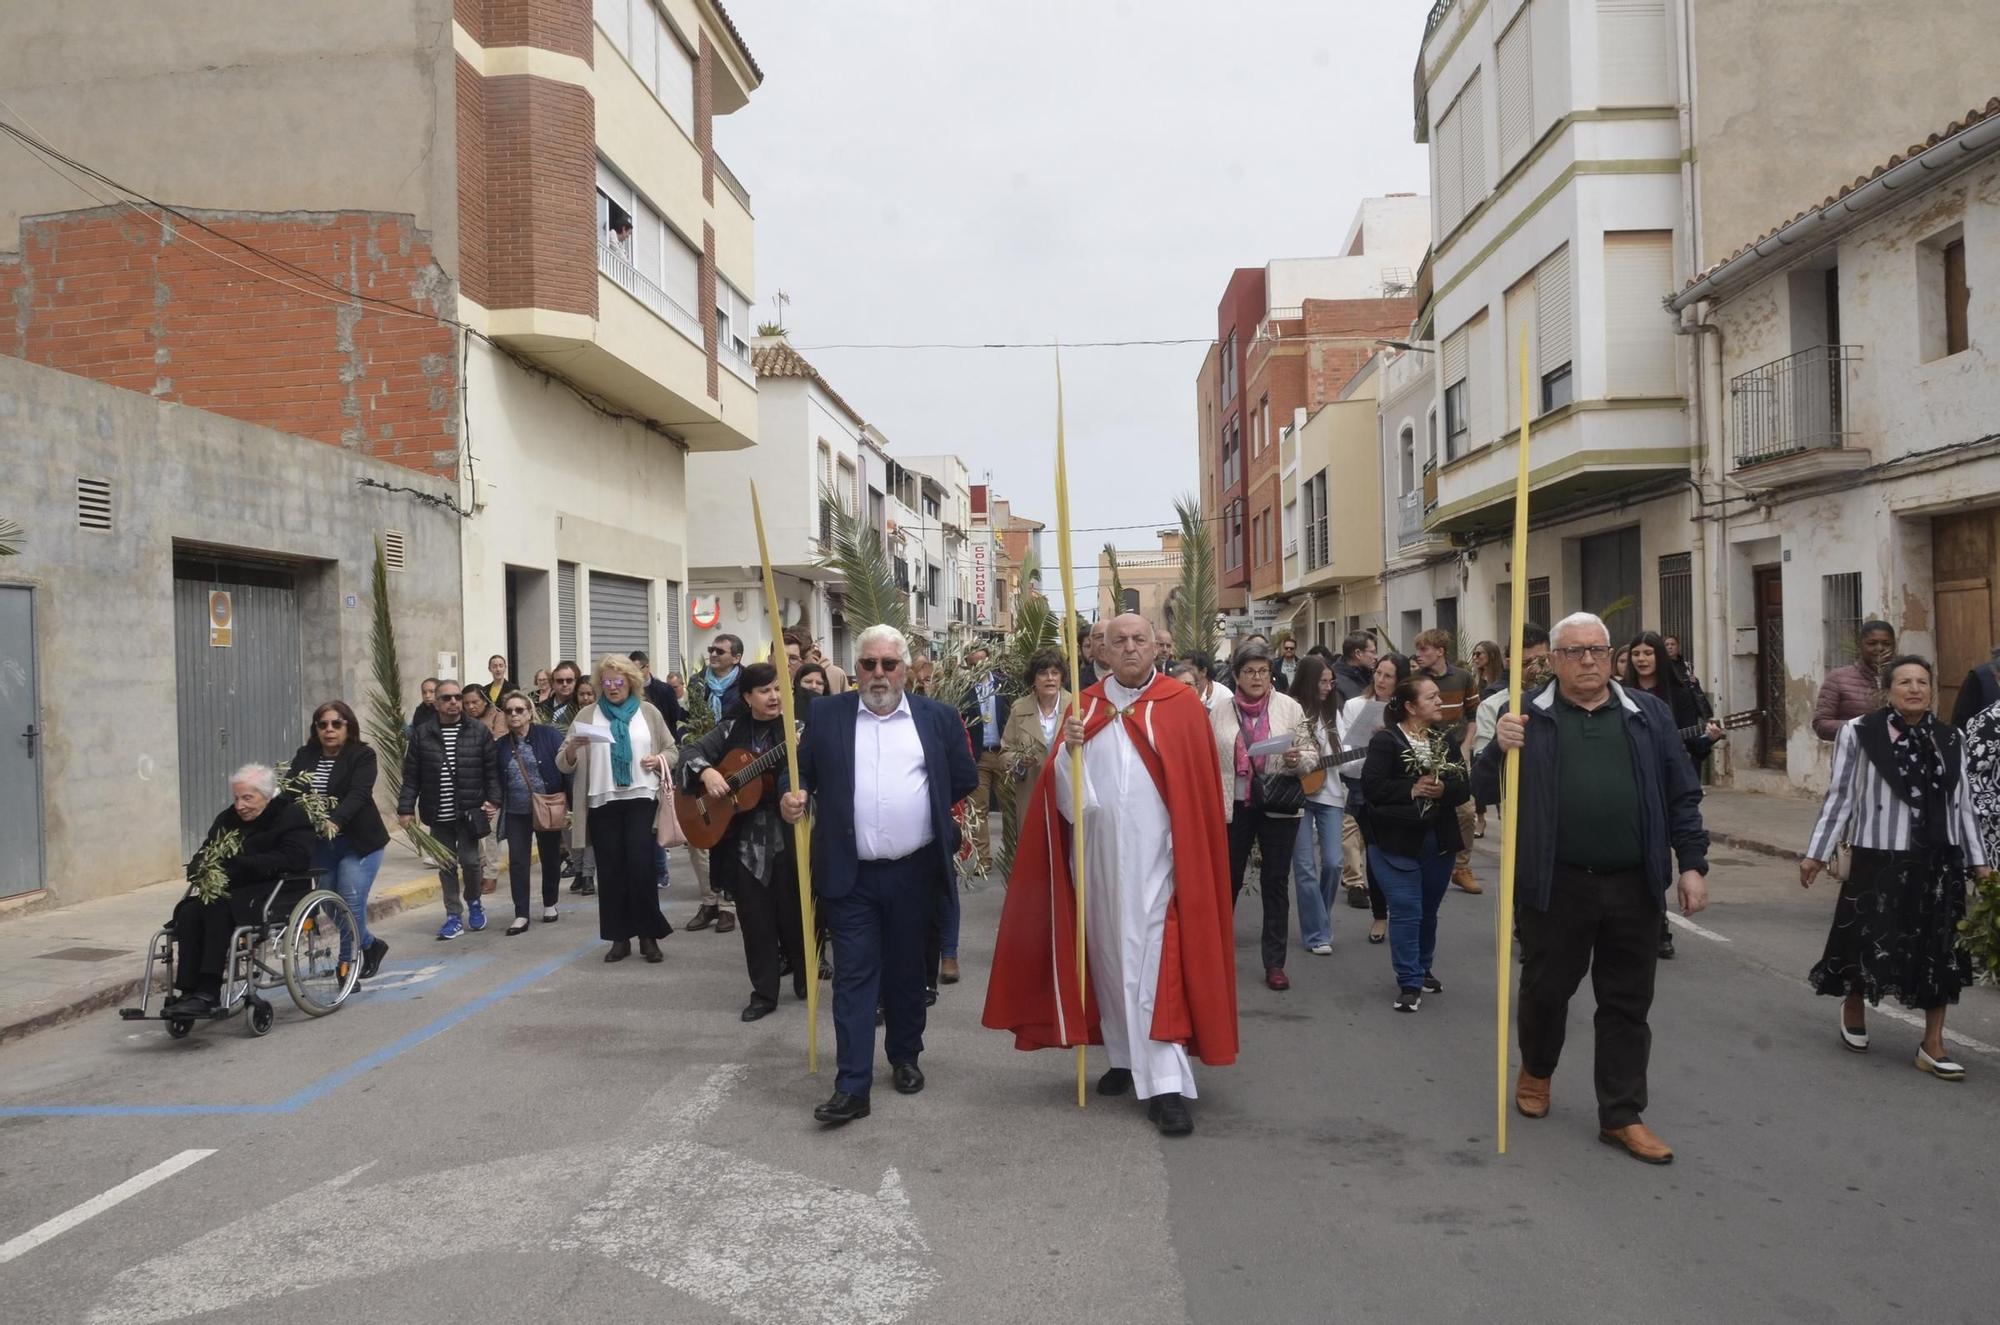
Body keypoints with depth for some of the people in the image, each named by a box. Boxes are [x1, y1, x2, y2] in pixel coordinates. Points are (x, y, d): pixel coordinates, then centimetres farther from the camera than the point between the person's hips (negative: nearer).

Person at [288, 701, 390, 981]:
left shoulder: (362, 755, -7)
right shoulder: (305, 756, 6)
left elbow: (358, 794, -20)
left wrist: (335, 821, -36)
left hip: (357, 842, -5)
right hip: (318, 843, 5)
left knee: (351, 903, -8)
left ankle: (346, 963, 12)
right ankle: (371, 946, 33)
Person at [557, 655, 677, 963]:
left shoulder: (648, 712, 8)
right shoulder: (587, 715, 7)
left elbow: (672, 751, 12)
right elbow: (564, 764, 3)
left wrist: (660, 760, -9)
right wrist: (572, 747, -19)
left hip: (641, 798, -1)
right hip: (602, 801, 1)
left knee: (640, 865, -8)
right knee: (610, 870, 4)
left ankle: (648, 936, 3)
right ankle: (619, 937, 13)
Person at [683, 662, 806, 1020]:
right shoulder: (732, 729, 5)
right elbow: (691, 752, 2)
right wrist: (706, 771, -18)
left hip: (787, 836, -2)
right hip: (744, 839, 2)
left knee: (793, 911, 6)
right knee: (755, 918, 7)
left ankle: (803, 978, 29)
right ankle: (763, 993, 17)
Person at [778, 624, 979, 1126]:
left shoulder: (937, 717, 3)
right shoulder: (826, 713, 2)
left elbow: (965, 779, 8)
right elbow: (801, 769, 5)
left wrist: (925, 807, 6)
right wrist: (793, 796, -14)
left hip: (915, 872, 1)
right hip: (851, 874, -1)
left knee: (906, 971, 15)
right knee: (854, 976, 0)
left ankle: (905, 1057, 34)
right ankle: (852, 1087, 2)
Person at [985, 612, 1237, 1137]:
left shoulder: (1182, 705, -3)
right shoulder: (1086, 706, 7)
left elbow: (1200, 786, -3)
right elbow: (1063, 791, 3)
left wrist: (1191, 854, -6)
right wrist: (1069, 748, -16)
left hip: (1156, 858, -4)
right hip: (1098, 856, 4)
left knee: (1156, 962, -7)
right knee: (1108, 954, 13)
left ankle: (1166, 1084, -5)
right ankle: (1125, 1057, 29)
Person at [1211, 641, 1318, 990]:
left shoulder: (1289, 707, -2)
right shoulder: (1220, 714, 2)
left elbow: (1311, 753, 2)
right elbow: (1210, 763, 6)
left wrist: (1298, 760, -19)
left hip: (1279, 806, -1)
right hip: (1234, 806, 1)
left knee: (1276, 881, 5)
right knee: (1229, 879, 10)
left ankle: (1275, 963, 13)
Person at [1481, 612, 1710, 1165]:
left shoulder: (1647, 715, 7)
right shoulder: (1528, 716, 1)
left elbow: (1681, 795, 8)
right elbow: (1488, 789, -1)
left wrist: (1692, 864, 1)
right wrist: (1498, 748, -21)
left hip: (1634, 886, 2)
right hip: (1555, 885, -2)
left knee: (1628, 1004, 8)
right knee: (1546, 988, 13)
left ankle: (1622, 1116, 20)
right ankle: (1536, 1069, 40)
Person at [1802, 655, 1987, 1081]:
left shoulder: (1949, 739, 6)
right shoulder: (1858, 733, -7)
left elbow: (1963, 805, 12)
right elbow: (1839, 796, -3)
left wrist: (1980, 861, 11)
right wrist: (1816, 854, -2)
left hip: (1938, 863, 4)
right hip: (1880, 859, -4)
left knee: (1939, 953, 7)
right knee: (1870, 945, 6)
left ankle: (1933, 1045, 19)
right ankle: (1852, 1008, 35)